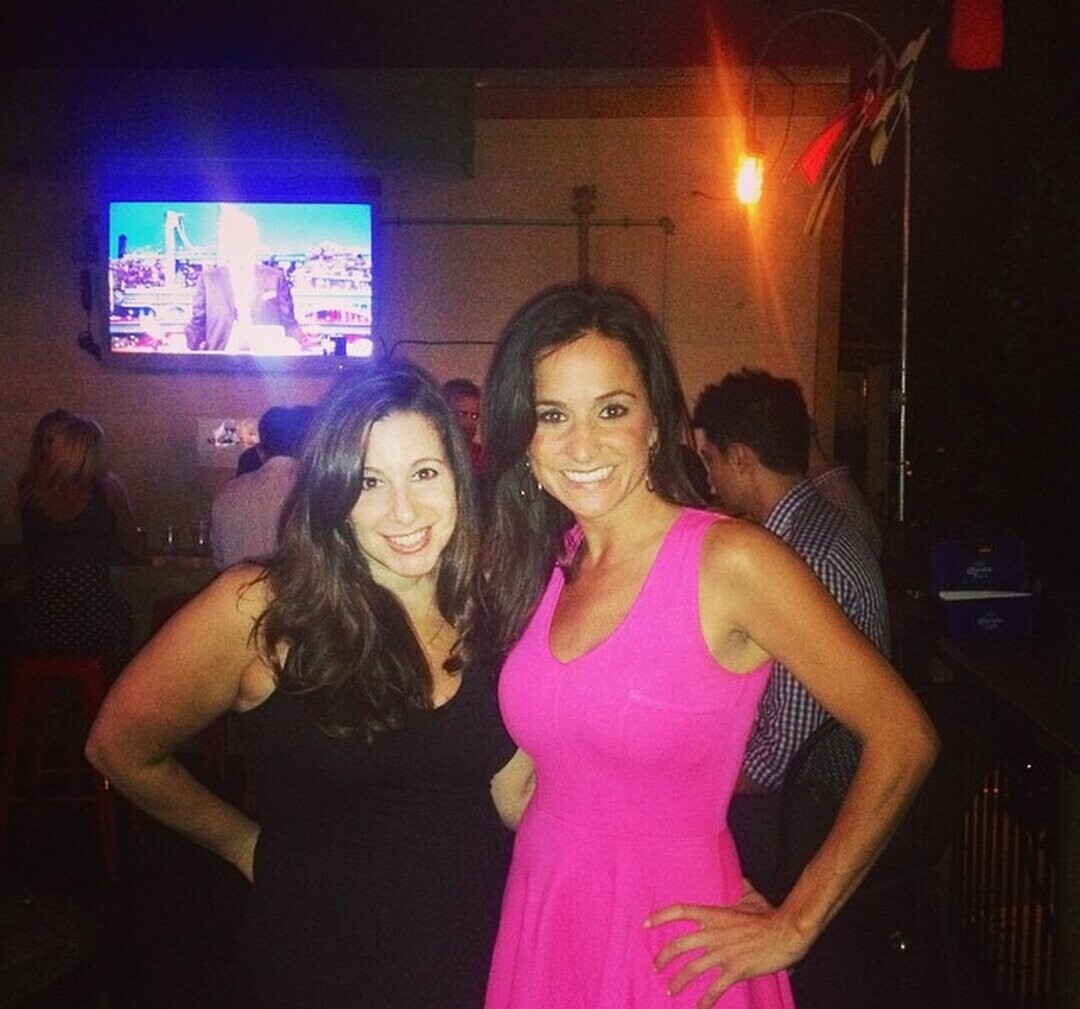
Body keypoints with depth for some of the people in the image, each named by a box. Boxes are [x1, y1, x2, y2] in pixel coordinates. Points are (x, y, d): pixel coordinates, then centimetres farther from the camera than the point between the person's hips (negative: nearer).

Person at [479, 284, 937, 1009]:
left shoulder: (730, 560, -18)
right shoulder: (536, 565, -1)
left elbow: (902, 738, -16)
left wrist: (793, 928, -12)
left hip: (668, 948, -5)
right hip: (536, 928, 5)